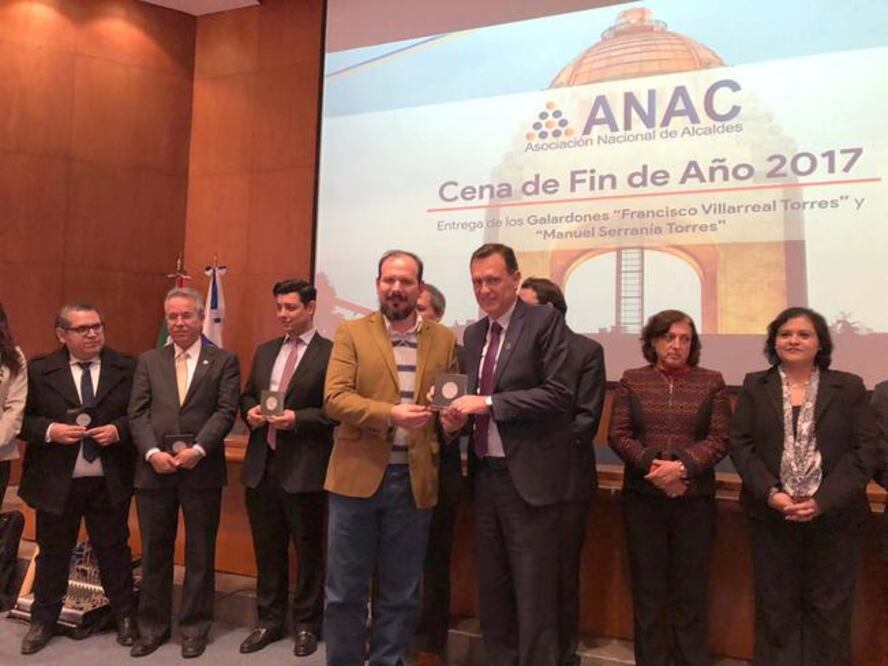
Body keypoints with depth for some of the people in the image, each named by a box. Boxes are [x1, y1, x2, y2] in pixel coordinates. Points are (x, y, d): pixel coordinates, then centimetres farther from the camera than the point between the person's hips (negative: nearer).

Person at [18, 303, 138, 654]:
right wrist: (49, 430, -17)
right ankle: (43, 621, 35)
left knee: (114, 550, 12)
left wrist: (119, 429, -16)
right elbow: (20, 419, 0)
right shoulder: (38, 370, -3)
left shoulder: (127, 368, -3)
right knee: (52, 553, 16)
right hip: (56, 482, 1)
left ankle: (125, 616, 29)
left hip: (109, 483, 0)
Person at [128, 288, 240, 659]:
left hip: (202, 470, -2)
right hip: (154, 468, 3)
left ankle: (195, 627, 22)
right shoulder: (148, 361, 11)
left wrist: (198, 449, -17)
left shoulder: (224, 361, 3)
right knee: (154, 551, 11)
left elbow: (226, 412, -6)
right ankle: (153, 626, 26)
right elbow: (137, 413, 4)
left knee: (200, 553, 8)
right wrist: (153, 452, -10)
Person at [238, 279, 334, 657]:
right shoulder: (264, 351, 14)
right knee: (267, 550, 16)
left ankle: (307, 625, 24)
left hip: (304, 468, -6)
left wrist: (297, 419, -21)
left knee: (309, 551, 8)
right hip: (262, 465, 6)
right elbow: (246, 395, 19)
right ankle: (269, 620, 31)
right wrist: (250, 411, -2)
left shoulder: (330, 353, -7)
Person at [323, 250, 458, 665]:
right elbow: (334, 398, -9)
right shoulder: (352, 333, 1)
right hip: (358, 475, -1)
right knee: (345, 589, 8)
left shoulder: (444, 340, 7)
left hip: (415, 480, 2)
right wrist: (390, 414, -23)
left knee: (400, 593, 13)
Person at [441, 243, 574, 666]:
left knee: (533, 593, 3)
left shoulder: (545, 321, -8)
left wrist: (488, 403, -20)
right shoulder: (473, 334, 13)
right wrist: (457, 418, -3)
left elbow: (559, 394, -17)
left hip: (527, 475, -7)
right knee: (491, 588, 17)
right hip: (485, 473, 7)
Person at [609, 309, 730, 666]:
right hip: (642, 497, 0)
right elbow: (618, 435, -1)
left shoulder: (711, 382, 4)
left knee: (691, 589, 7)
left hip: (695, 499, 0)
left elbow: (720, 438, -2)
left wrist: (682, 466, -17)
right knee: (647, 587, 8)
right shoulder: (632, 381, 5)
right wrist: (653, 465, -16)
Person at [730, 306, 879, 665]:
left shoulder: (849, 387, 3)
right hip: (771, 515, 1)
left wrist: (823, 500, -14)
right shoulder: (755, 386, 6)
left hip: (834, 517, 0)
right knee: (775, 608, 10)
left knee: (829, 610, 8)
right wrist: (771, 493, -14)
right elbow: (740, 444, 0)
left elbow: (866, 449, -4)